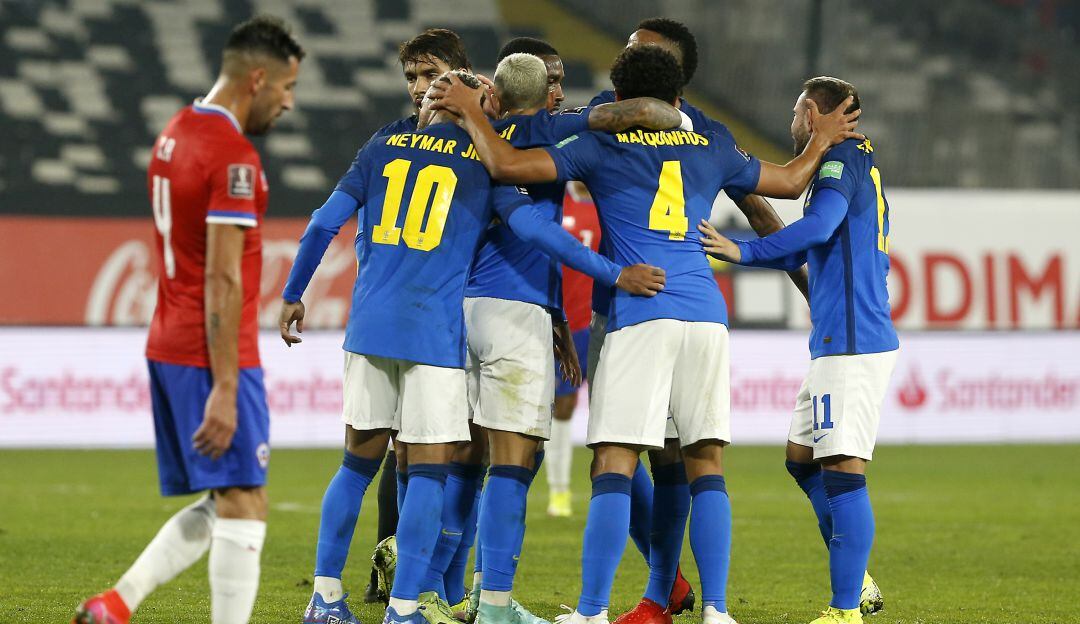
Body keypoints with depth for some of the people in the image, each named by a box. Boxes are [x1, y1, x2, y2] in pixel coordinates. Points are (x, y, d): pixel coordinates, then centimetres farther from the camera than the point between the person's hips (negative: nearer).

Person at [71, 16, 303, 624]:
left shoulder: (174, 135, 14)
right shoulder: (234, 158, -16)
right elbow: (222, 281, -20)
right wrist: (224, 389, -20)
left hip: (169, 347, 9)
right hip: (213, 354, -9)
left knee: (223, 506, 14)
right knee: (243, 509, -6)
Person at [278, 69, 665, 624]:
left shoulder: (382, 150, 10)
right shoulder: (485, 164, 2)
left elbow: (323, 226, 8)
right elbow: (533, 229, -9)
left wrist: (292, 297, 19)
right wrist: (614, 275, -7)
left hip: (370, 324, 4)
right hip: (434, 331, -4)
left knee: (361, 462, 14)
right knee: (428, 469, -1)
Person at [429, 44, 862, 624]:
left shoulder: (600, 147, 5)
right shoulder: (712, 149, 17)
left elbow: (506, 165, -4)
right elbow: (789, 181, 31)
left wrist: (470, 110, 11)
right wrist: (822, 140, 49)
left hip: (639, 317, -4)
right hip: (706, 315, 4)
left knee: (613, 465, -7)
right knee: (706, 464, 7)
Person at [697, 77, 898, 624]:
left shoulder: (841, 159, -8)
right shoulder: (860, 164, 21)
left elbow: (819, 228, -25)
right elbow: (812, 249, 29)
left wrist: (744, 252, -22)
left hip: (852, 345, -10)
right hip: (837, 346, 10)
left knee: (842, 472, -11)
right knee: (802, 457, 17)